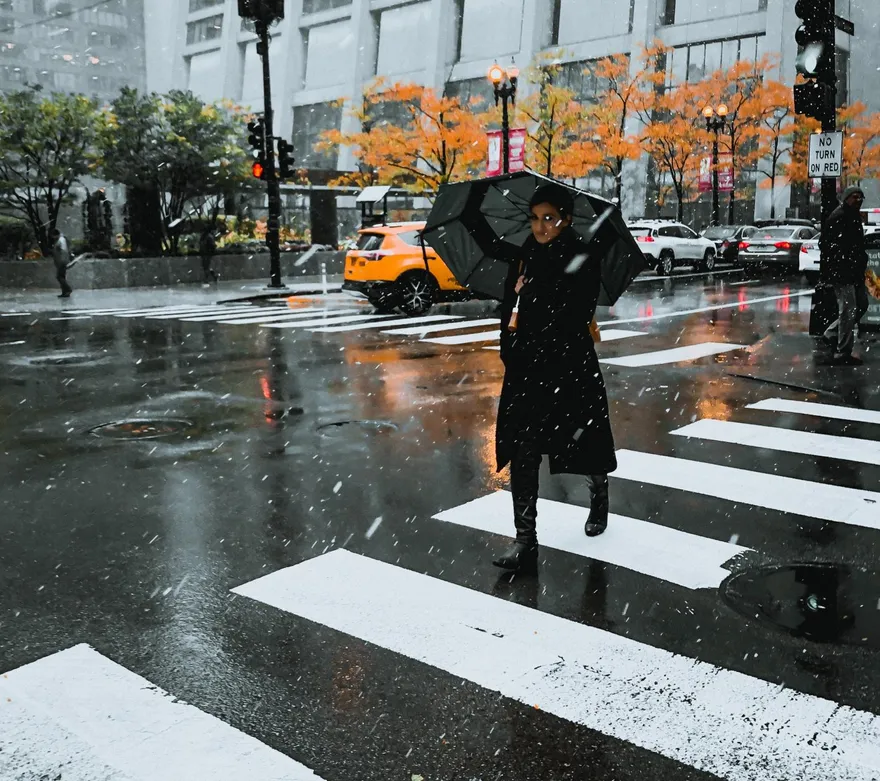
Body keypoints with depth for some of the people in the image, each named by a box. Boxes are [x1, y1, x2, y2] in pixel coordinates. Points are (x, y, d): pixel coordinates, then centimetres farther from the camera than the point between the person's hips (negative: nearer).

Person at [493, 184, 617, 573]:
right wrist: (509, 348, -2)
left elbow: (574, 320, -17)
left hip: (569, 368, -3)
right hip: (526, 368, 4)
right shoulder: (525, 256, 5)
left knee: (582, 442, 15)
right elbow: (510, 308, 9)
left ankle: (599, 496, 48)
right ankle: (525, 540, 3)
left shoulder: (582, 261, -9)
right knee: (521, 452, -2)